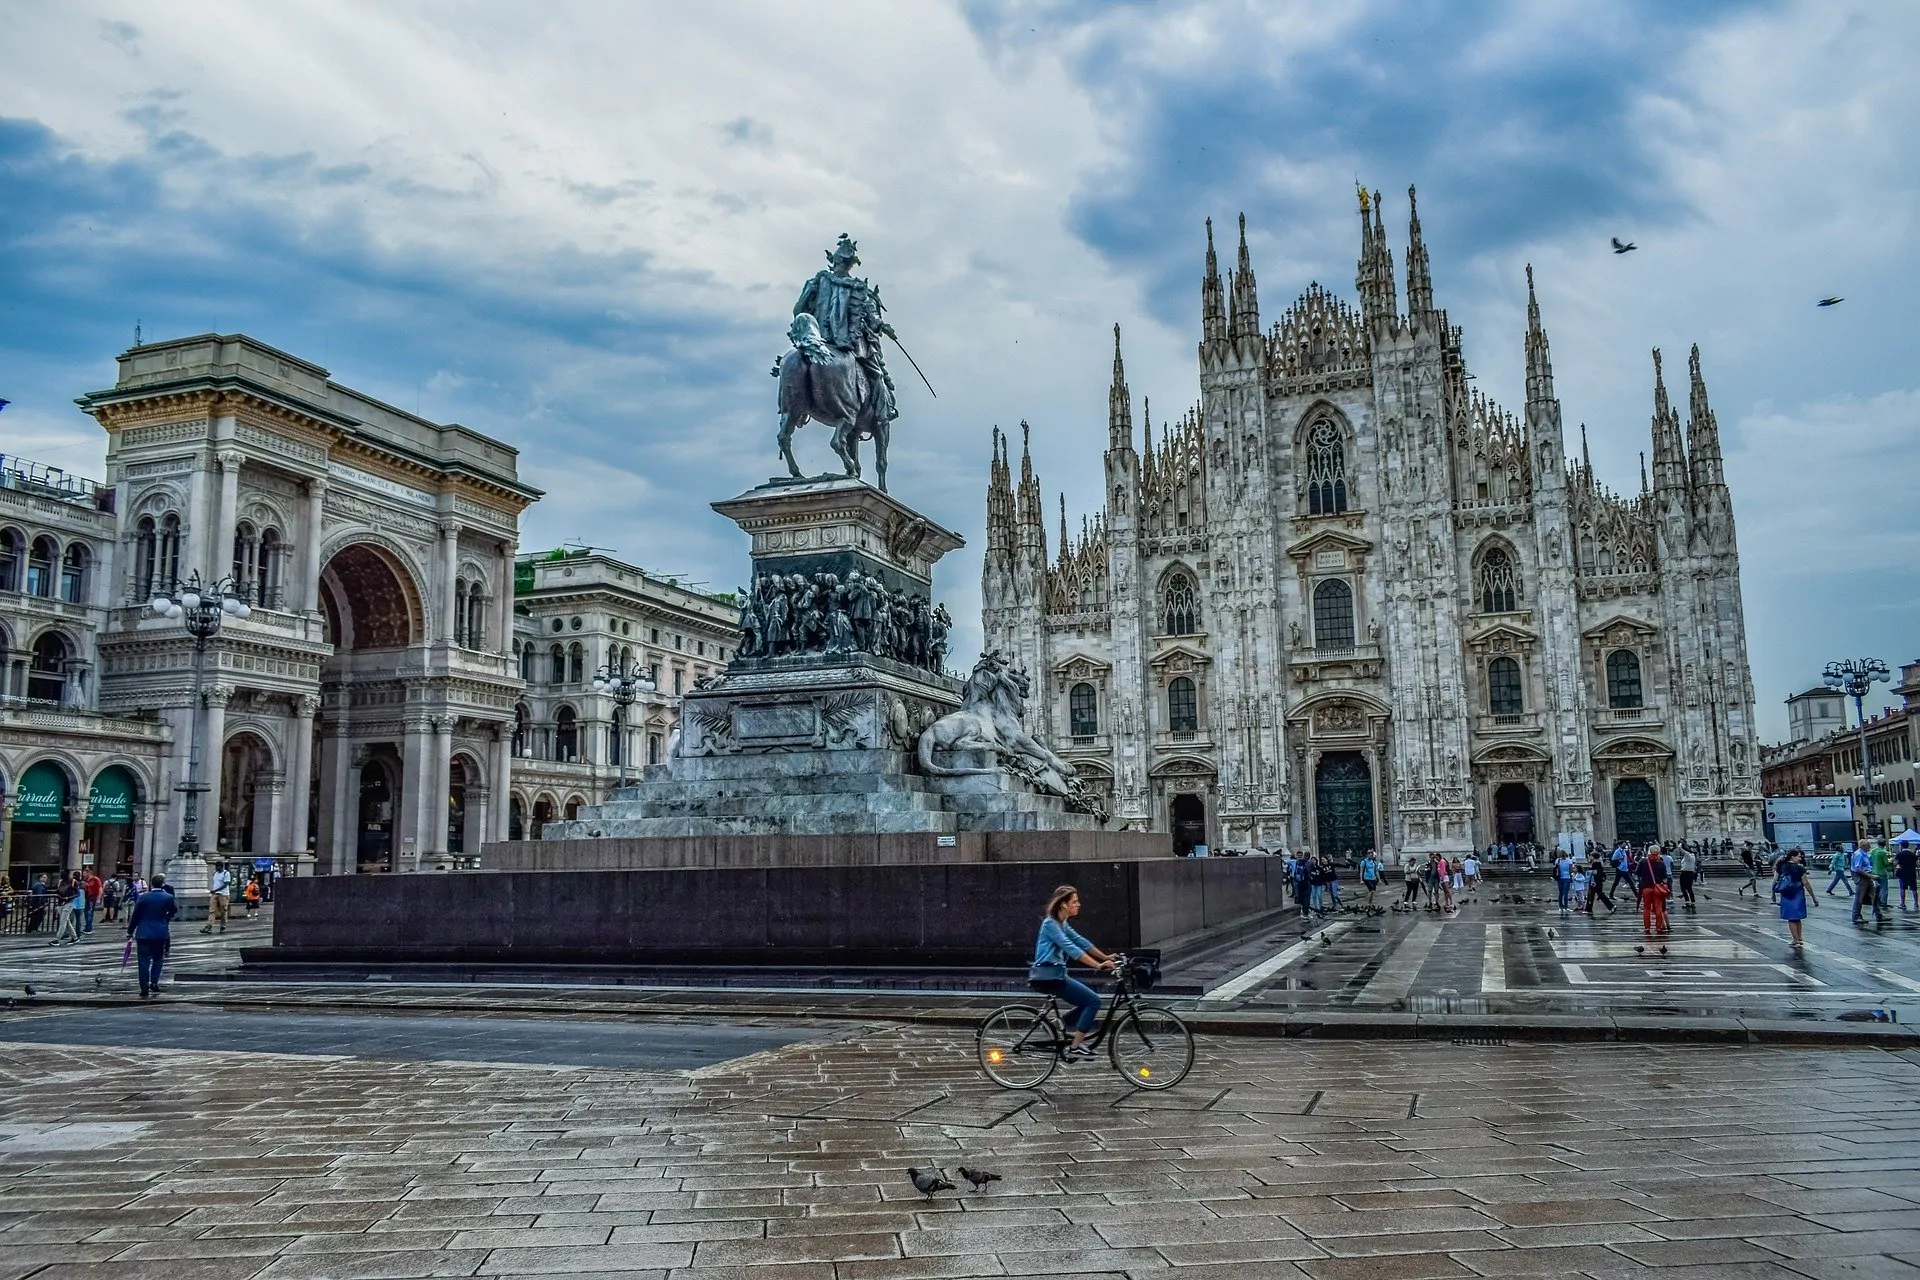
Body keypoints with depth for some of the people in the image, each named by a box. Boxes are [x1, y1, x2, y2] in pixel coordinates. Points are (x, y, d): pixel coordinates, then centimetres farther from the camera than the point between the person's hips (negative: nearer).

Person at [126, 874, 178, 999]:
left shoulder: (143, 897, -5)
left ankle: (145, 991, 0)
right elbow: (175, 910, 11)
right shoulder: (168, 897, -5)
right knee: (157, 959, 17)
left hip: (144, 934, -1)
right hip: (161, 934, 1)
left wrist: (130, 931, 7)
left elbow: (135, 915, -1)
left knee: (144, 962, 3)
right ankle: (154, 984, 6)